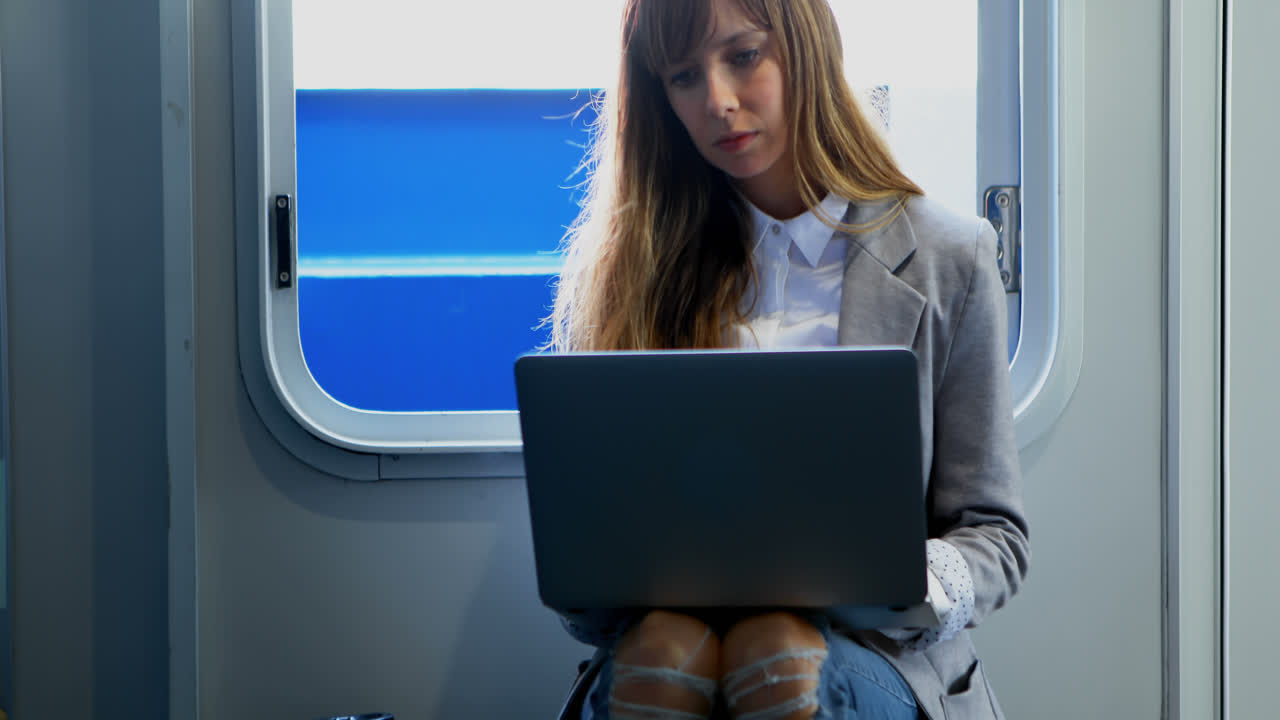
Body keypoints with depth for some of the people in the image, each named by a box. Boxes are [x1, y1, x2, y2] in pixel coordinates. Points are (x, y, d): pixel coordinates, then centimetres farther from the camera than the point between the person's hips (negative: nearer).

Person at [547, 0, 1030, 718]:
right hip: (674, 614, 1)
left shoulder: (947, 258, 5)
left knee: (778, 656, -34)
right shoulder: (644, 261, 11)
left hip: (869, 644, -1)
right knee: (661, 651, -33)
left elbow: (994, 533, 6)